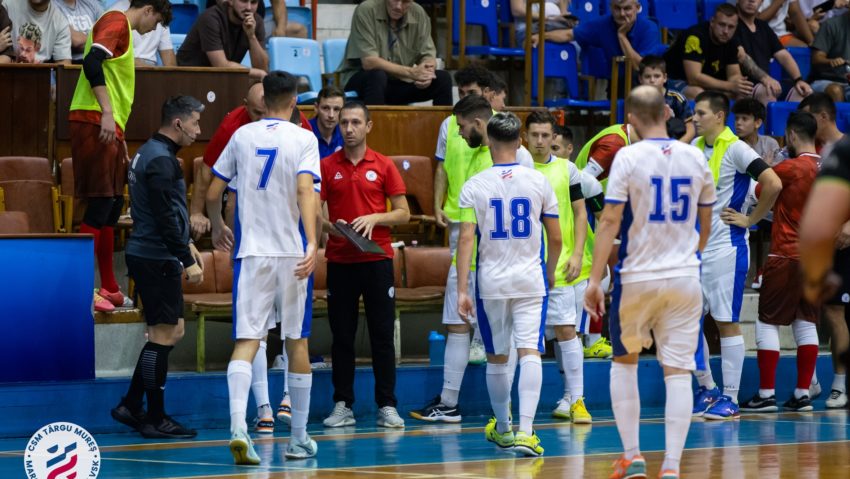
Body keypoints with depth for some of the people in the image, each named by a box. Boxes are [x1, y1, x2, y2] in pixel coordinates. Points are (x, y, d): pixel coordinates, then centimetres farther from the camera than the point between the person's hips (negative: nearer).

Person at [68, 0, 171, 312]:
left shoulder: (122, 28, 25)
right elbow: (92, 62, -23)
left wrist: (120, 139, 29)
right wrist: (107, 113, -28)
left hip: (108, 128, 10)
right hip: (95, 123, -10)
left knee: (111, 207, 13)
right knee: (100, 206, -11)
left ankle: (109, 289, 19)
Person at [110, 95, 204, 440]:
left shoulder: (150, 153, 16)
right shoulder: (161, 161, -17)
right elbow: (165, 217, -22)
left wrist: (185, 242, 25)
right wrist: (188, 260, -20)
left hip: (151, 257, 11)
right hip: (156, 259, -11)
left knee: (172, 332, 15)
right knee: (163, 336, -5)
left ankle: (131, 406, 17)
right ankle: (155, 419, 0)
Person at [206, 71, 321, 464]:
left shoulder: (242, 136, 7)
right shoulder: (303, 139, -2)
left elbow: (212, 194, 9)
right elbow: (305, 191, -17)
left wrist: (218, 228, 28)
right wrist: (312, 244, -24)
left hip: (251, 252, 1)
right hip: (292, 253, -1)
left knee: (246, 340, -4)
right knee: (296, 342, 10)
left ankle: (238, 427, -26)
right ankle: (299, 438, 18)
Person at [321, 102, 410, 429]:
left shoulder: (383, 166, 4)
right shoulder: (327, 167, 5)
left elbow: (403, 213, 4)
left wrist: (374, 218, -13)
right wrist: (330, 227, -14)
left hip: (377, 259, -1)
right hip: (339, 261, 1)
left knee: (382, 335, 0)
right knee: (342, 336, 3)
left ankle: (387, 406, 4)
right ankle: (342, 405, 9)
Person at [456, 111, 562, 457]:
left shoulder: (474, 186, -3)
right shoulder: (538, 181, 0)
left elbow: (466, 239, -9)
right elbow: (555, 238, 4)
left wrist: (462, 291, -9)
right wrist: (550, 273, 22)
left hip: (491, 282, 0)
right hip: (530, 280, 0)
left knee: (497, 358, 15)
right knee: (530, 353, -8)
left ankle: (502, 429, 30)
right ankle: (525, 431, -22)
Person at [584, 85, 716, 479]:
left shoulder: (628, 157, -9)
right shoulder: (695, 158, 4)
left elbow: (610, 221, -13)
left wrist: (595, 280, -11)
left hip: (637, 278, -2)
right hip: (685, 277, 2)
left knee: (624, 361, 17)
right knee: (678, 371, 1)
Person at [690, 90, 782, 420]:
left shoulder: (735, 149, -12)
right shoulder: (696, 147, 10)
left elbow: (773, 184, -22)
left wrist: (750, 219, -15)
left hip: (725, 247, -7)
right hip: (694, 245, 7)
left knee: (726, 321, -3)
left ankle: (730, 399, 2)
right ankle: (707, 389, 20)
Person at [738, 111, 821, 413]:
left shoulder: (789, 168, -14)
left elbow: (757, 192, -4)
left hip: (786, 255, -6)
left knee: (768, 322, 0)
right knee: (806, 323, 9)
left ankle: (766, 395, -3)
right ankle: (803, 394, 8)